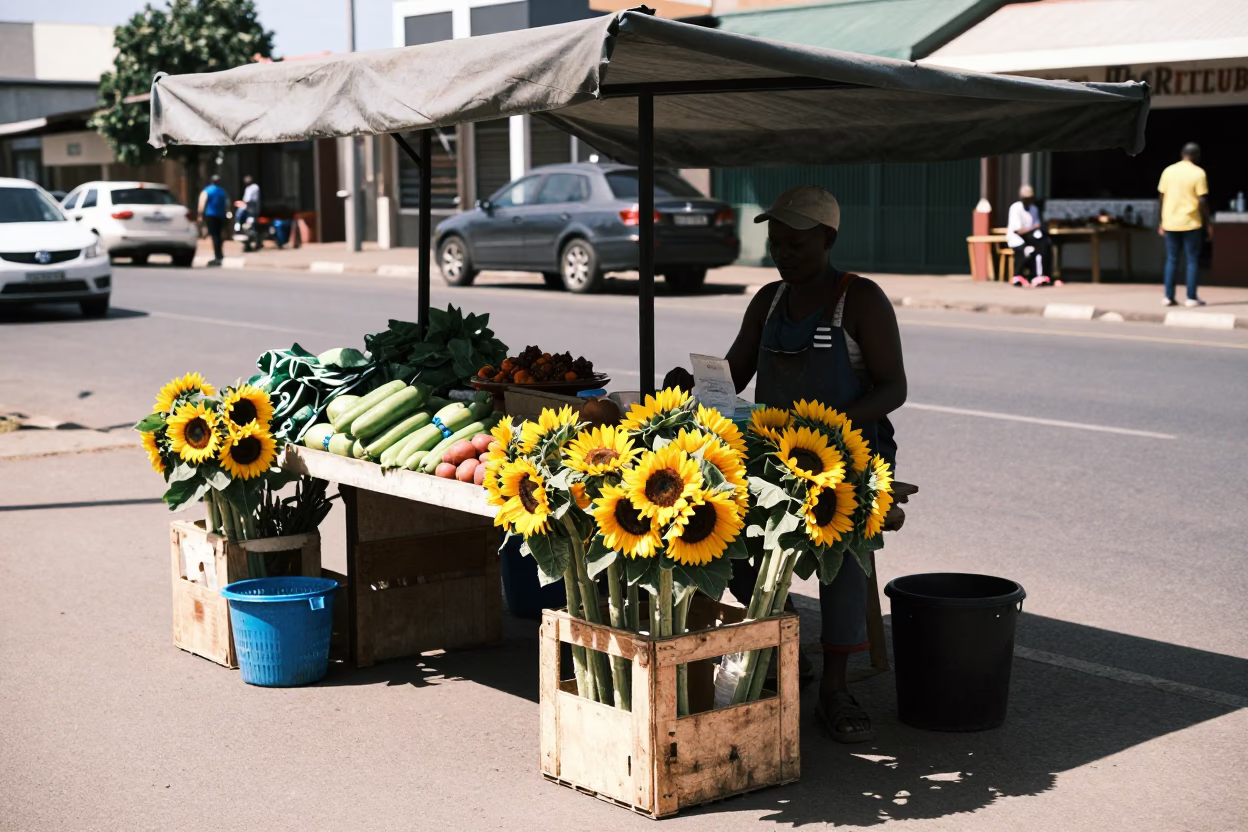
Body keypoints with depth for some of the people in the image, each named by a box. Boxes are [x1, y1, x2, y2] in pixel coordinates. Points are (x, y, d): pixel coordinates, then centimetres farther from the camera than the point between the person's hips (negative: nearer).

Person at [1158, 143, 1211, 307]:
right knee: (1192, 260, 4)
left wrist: (1162, 222, 15)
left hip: (1170, 223, 4)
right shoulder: (1198, 173, -7)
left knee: (1171, 260, 10)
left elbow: (1162, 198, 7)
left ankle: (1169, 297, 8)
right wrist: (1208, 224, -1)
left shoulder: (1168, 171, 5)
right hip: (1190, 223, -4)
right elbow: (1202, 201, -10)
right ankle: (1191, 298, 2)